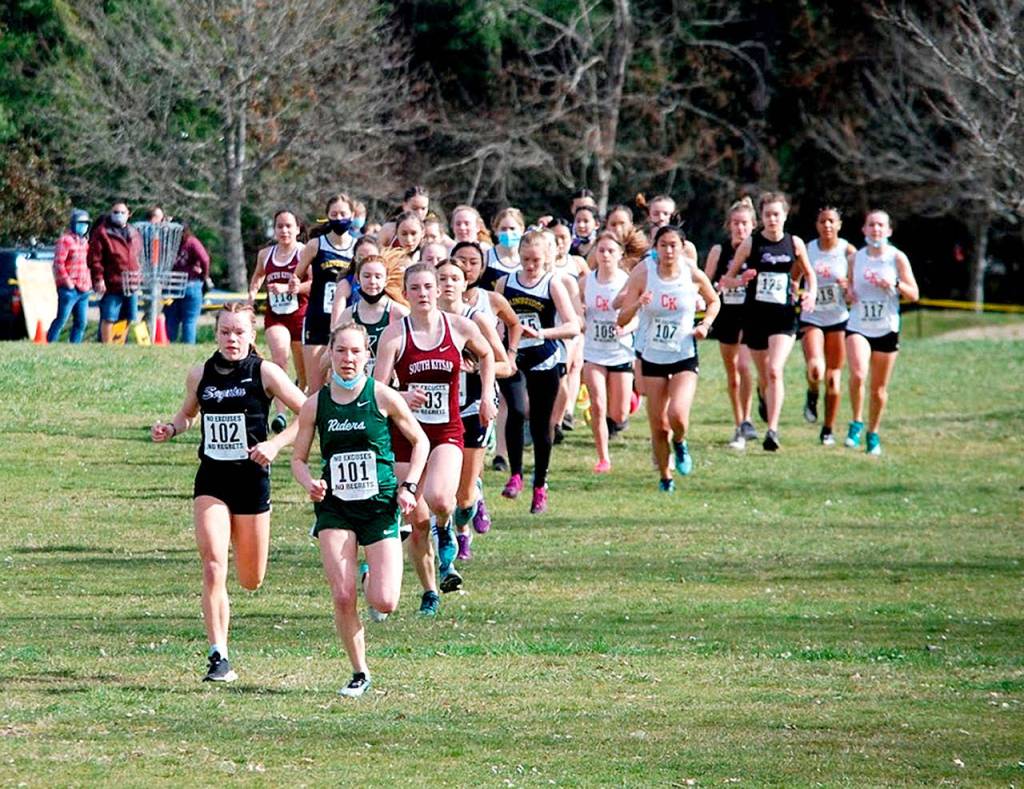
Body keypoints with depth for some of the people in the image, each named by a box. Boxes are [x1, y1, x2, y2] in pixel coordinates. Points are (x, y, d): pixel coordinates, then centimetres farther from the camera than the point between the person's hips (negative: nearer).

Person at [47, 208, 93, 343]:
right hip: (69, 289, -8)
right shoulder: (65, 240, -7)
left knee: (81, 322, 8)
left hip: (84, 290, 8)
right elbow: (58, 263, -14)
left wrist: (89, 283, 13)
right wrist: (68, 282, -16)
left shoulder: (85, 241, 18)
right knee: (61, 320, -8)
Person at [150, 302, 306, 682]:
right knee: (213, 567, -16)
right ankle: (218, 658, -13)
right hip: (212, 479, 1)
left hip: (252, 478, -1)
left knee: (251, 581, 11)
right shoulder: (200, 375, 3)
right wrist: (170, 428, -1)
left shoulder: (265, 373, -7)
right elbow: (188, 414, 21)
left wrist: (276, 444, -19)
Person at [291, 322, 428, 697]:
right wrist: (309, 483, -12)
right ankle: (359, 674, 8)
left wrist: (407, 486, -3)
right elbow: (298, 458, 9)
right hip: (335, 508, 1)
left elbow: (420, 442, 7)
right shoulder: (316, 405, 1)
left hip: (381, 505, -1)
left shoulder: (383, 397, -5)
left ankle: (376, 578, 29)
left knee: (384, 603, -9)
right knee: (343, 598, -11)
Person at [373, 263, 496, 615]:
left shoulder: (460, 327, -1)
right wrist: (402, 398, -29)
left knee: (439, 499, -27)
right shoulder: (394, 334, -6)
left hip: (447, 431, 0)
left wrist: (486, 398, 16)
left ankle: (445, 534, 10)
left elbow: (486, 355, 21)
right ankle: (429, 592, 19)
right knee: (417, 520, 0)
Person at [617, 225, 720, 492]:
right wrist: (637, 304, -29)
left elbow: (713, 301, 14)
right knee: (658, 426, 4)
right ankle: (665, 476, 25)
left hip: (685, 357, -1)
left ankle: (680, 443, 14)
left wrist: (705, 324, -4)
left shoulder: (694, 275, -8)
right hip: (652, 358, 1)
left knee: (677, 414, -21)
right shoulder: (642, 275, -10)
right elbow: (622, 319, -10)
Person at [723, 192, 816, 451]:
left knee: (775, 371, -19)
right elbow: (726, 279, 5)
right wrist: (740, 280, -17)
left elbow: (809, 273, 18)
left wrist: (811, 294, -1)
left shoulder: (795, 243, 2)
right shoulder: (751, 244, -1)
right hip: (755, 316, 1)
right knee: (764, 377, 11)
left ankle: (772, 430, -21)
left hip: (784, 316, -1)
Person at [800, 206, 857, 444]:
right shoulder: (807, 250, 1)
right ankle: (812, 395, 12)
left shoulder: (848, 251, -2)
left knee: (834, 378, 3)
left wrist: (848, 285, -20)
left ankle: (828, 430, 16)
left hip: (839, 319, 0)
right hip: (811, 319, 0)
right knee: (815, 368, -23)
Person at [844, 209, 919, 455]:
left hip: (886, 330, 0)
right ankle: (856, 424, -5)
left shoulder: (897, 258, -1)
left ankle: (873, 434, 23)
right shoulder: (856, 258, 6)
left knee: (879, 387, 6)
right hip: (858, 326, 0)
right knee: (858, 375, -23)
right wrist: (848, 292, -4)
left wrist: (895, 284, -19)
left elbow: (914, 295, 0)